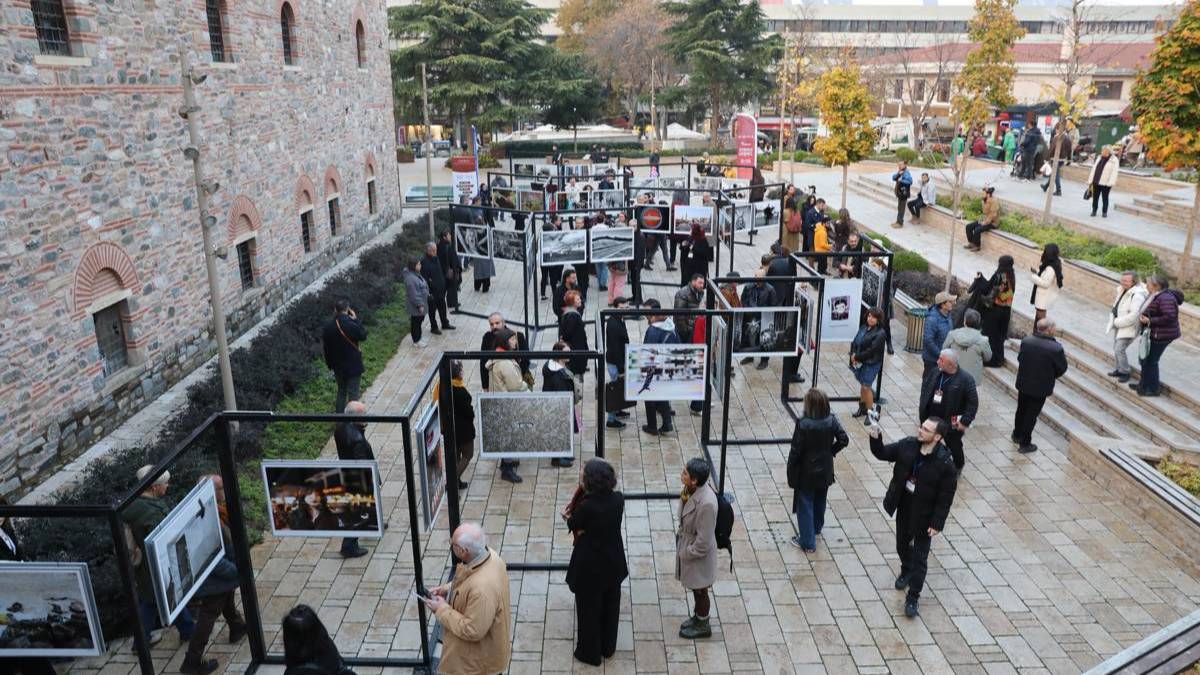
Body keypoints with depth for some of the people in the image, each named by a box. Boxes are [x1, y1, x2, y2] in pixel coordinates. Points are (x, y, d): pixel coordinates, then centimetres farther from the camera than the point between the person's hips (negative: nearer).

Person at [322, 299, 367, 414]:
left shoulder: (328, 326, -6)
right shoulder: (351, 325, -23)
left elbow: (325, 346, 3)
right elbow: (363, 336, -5)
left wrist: (330, 363, 15)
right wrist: (356, 319, -5)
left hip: (338, 365, 5)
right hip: (353, 365, -5)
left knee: (341, 391, 21)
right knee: (353, 393, 5)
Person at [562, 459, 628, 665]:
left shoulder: (587, 506, -31)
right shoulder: (618, 498, -14)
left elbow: (572, 525, -10)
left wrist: (578, 492, -14)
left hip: (590, 566, -5)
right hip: (614, 562, 5)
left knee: (589, 609, 16)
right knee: (610, 606, 23)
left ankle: (590, 653, 33)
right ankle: (608, 647, 42)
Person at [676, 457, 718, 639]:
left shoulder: (706, 503, -37)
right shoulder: (692, 489, -12)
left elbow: (704, 539, -26)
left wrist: (688, 554, -15)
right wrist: (680, 534, 11)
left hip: (698, 552, -8)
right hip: (687, 543, 8)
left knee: (700, 589, 16)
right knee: (694, 587, 27)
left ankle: (703, 626, 38)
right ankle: (698, 616, 49)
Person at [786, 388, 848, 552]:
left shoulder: (803, 424, -26)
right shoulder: (831, 421, -13)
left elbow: (795, 450, -20)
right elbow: (844, 440, -7)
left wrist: (790, 473, -8)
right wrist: (831, 451, 7)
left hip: (806, 473, -5)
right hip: (825, 472, 5)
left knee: (805, 506, 9)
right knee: (819, 502, 26)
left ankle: (808, 542, 15)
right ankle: (816, 528, 48)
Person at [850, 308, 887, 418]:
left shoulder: (880, 334, -17)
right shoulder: (864, 328, 4)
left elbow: (871, 351, -21)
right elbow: (855, 342, 5)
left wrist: (857, 357, -15)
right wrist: (853, 354, -11)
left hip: (871, 364, -7)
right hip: (859, 362, 7)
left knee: (866, 386, -4)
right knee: (862, 384, 17)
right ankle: (862, 407, 33)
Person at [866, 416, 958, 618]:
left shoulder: (945, 463, -26)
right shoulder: (907, 445, -13)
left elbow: (946, 497, -19)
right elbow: (883, 453, -1)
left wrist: (937, 523, -16)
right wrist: (875, 439, -22)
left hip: (924, 515, -5)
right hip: (903, 507, 5)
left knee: (920, 557, 7)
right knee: (902, 544, 26)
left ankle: (913, 597, 22)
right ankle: (906, 571, 55)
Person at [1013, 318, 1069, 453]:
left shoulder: (1026, 341, -12)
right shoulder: (1056, 348, -24)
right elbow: (1062, 369, -12)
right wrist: (1051, 376, 8)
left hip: (1023, 383, 4)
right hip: (1040, 387, -4)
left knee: (1021, 410, 24)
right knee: (1031, 415, 9)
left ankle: (1017, 435, 44)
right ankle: (1024, 444, 20)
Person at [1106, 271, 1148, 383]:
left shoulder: (1137, 296, -24)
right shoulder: (1122, 290, 4)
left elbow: (1133, 316, -30)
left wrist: (1117, 322, -20)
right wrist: (1113, 319, 8)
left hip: (1128, 327, -9)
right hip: (1118, 325, 9)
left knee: (1120, 349, -11)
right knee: (1116, 348, 17)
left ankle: (1125, 372, 6)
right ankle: (1119, 369, 32)